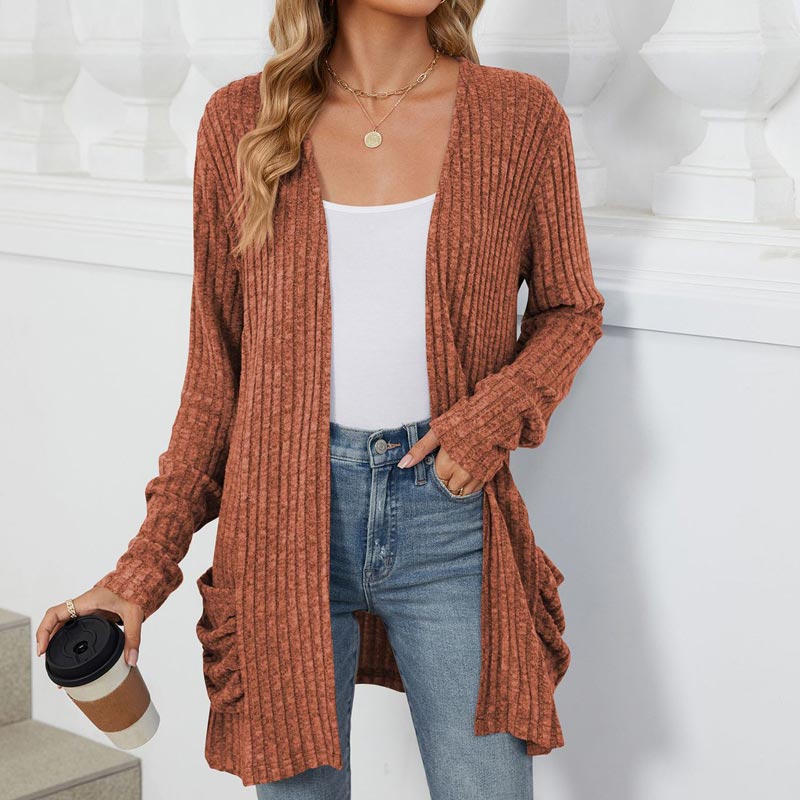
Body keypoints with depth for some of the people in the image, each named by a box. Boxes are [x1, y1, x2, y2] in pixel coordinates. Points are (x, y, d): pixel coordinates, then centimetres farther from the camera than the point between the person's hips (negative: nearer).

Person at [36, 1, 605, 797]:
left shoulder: (520, 115, 1)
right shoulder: (241, 121, 2)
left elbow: (569, 308, 12)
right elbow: (217, 361, 6)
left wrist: (497, 413, -10)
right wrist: (142, 570, 2)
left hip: (446, 507, 0)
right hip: (288, 513, 0)